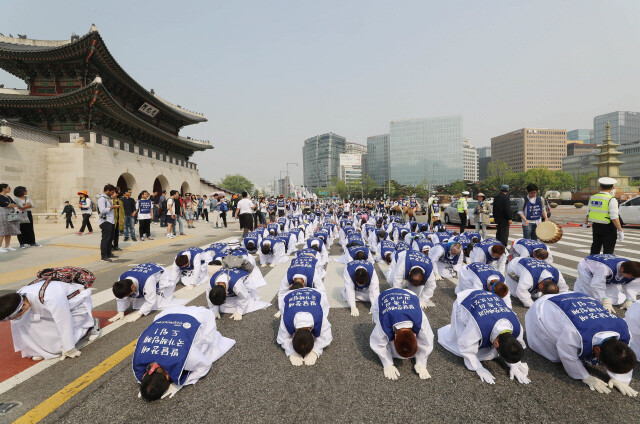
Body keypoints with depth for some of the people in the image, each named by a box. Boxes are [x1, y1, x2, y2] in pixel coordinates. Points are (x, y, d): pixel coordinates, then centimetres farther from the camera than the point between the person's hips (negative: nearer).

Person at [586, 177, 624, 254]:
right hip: (608, 228, -6)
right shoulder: (611, 199, -15)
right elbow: (614, 218, -20)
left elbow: (588, 213, 15)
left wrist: (586, 223, 31)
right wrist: (620, 231, -16)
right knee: (608, 251, 3)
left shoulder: (592, 198, 4)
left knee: (595, 249, 20)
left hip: (596, 226, 6)